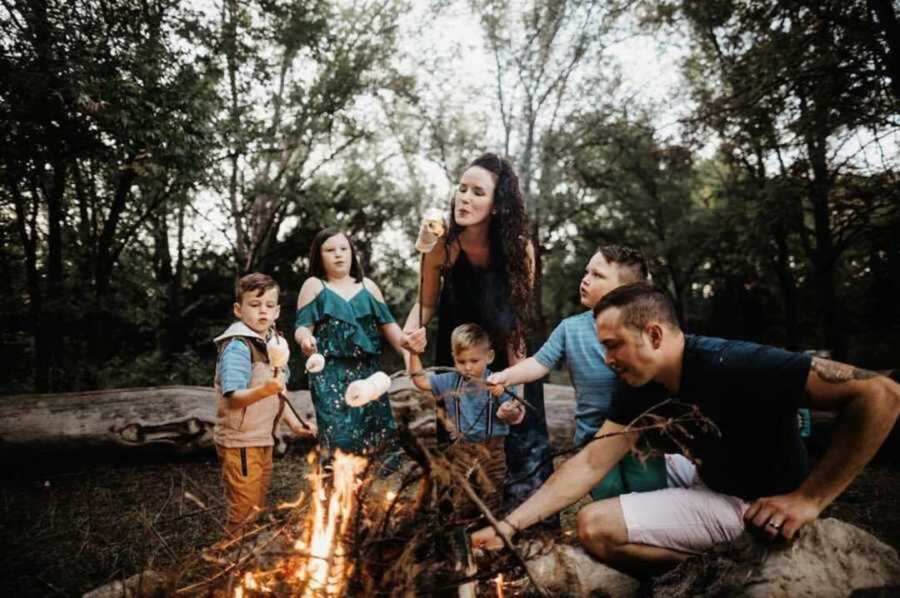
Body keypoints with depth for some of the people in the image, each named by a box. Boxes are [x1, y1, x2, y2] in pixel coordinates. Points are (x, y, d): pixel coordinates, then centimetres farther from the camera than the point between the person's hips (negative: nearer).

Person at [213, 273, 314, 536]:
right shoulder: (237, 347, -19)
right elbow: (234, 396, -29)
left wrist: (294, 423, 6)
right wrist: (264, 390, -45)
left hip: (263, 439, 9)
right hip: (240, 442, -9)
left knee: (259, 509, 22)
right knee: (243, 514, 2)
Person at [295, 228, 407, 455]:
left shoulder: (367, 286, 14)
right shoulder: (314, 285, 6)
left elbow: (388, 324, 13)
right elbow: (302, 327, -2)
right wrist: (305, 339, -25)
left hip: (367, 371, 4)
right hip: (330, 373, -3)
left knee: (376, 435, 3)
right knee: (339, 436, -15)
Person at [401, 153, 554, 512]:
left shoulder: (519, 247, -22)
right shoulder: (442, 247, -22)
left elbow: (519, 315, -15)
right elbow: (426, 302, -9)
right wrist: (412, 330, -30)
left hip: (506, 349, 0)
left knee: (524, 429, -2)